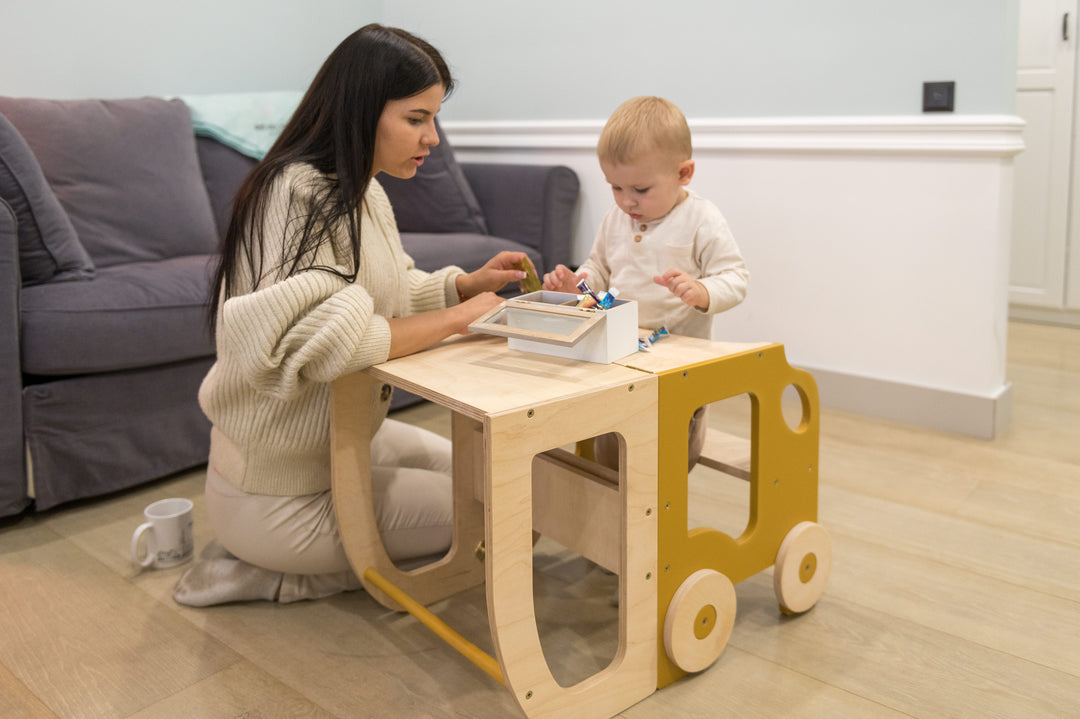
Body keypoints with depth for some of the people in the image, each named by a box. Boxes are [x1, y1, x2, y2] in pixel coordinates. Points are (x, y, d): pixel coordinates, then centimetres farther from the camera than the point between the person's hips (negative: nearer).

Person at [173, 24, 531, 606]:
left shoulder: (362, 192, 5)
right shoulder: (299, 194, -25)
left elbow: (388, 293, 15)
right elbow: (313, 338, -38)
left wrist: (467, 284, -3)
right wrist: (455, 319, -29)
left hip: (338, 438, 9)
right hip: (279, 487, -9)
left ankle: (262, 548, 15)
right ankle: (267, 569, 3)